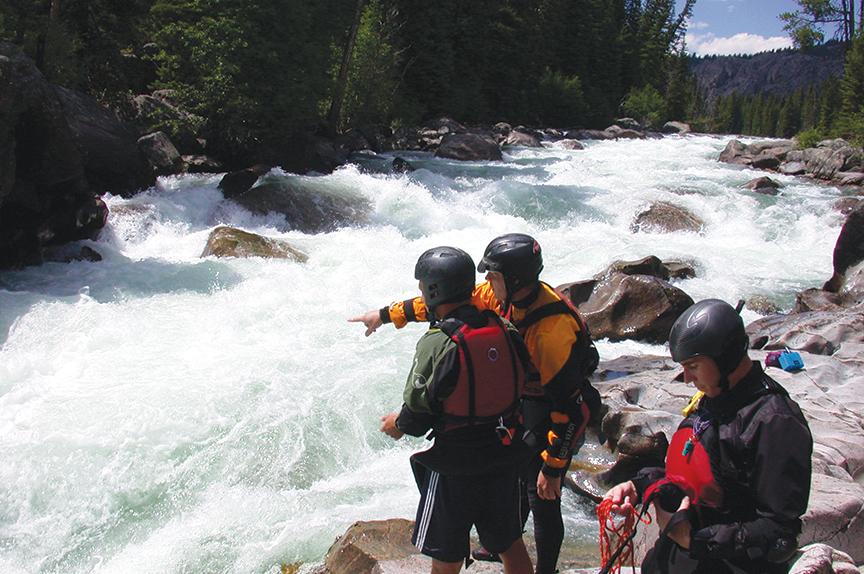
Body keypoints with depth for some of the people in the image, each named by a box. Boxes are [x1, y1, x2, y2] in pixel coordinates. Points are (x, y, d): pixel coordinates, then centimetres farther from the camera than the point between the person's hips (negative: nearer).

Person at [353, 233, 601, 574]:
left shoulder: (552, 328, -36)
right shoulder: (501, 295, -12)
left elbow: (567, 405, -31)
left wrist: (553, 467, -26)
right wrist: (387, 314, 6)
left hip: (555, 419, -8)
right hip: (522, 404, 8)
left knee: (542, 499, 2)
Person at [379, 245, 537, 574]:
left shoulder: (436, 343, -22)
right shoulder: (504, 329, -6)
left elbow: (419, 414, -17)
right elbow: (521, 384, 6)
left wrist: (398, 425, 6)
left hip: (456, 465, -5)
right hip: (506, 455, 6)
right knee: (509, 544, 23)